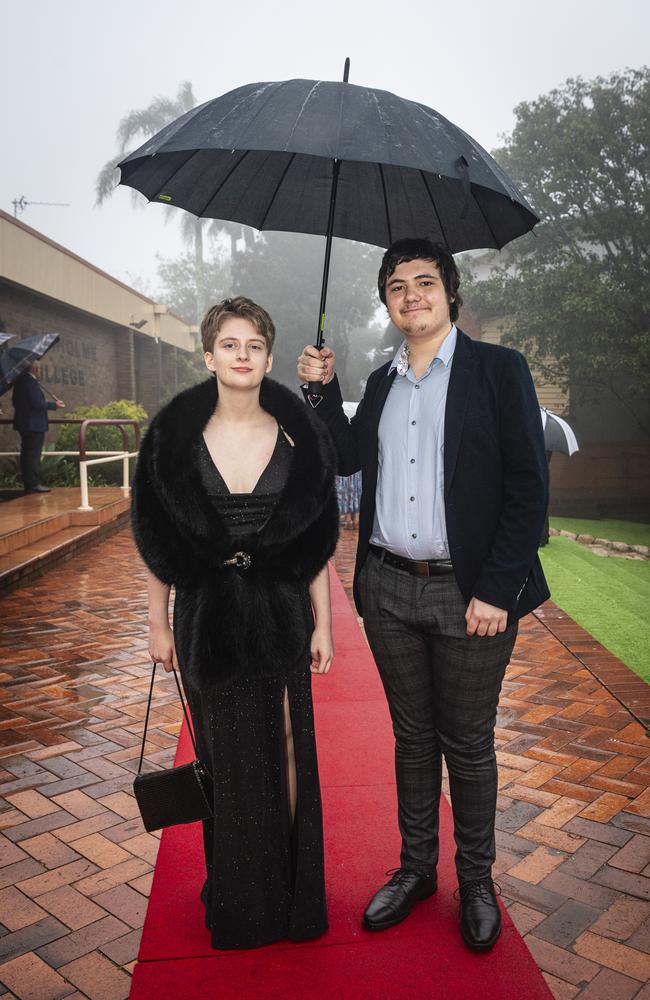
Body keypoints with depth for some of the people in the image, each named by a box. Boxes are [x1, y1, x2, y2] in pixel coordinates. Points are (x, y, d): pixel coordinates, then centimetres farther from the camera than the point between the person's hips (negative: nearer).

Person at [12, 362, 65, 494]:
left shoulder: (19, 380, 12)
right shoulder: (31, 382, -16)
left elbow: (15, 401, 17)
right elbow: (37, 403, -21)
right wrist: (54, 405, -10)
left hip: (23, 423, 9)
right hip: (34, 424, -9)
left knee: (26, 454, 12)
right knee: (34, 454, -6)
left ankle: (28, 484, 16)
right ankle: (34, 484, -4)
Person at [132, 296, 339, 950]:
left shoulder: (300, 439, -3)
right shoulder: (174, 438, -4)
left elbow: (318, 542, 1)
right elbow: (156, 541, 1)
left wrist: (322, 623, 1)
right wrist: (158, 623, 2)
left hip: (280, 614, 0)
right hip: (206, 615, 0)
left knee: (286, 750, 8)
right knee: (224, 754, 13)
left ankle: (292, 892, 30)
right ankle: (232, 896, 34)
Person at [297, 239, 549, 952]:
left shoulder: (498, 369, -3)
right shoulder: (382, 381, 13)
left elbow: (527, 485, -9)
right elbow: (345, 458, 12)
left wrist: (496, 591, -15)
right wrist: (320, 390, 0)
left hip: (470, 593, -4)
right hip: (389, 590, 4)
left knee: (467, 743, 10)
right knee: (412, 736, 16)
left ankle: (476, 880, 31)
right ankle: (415, 868, 35)